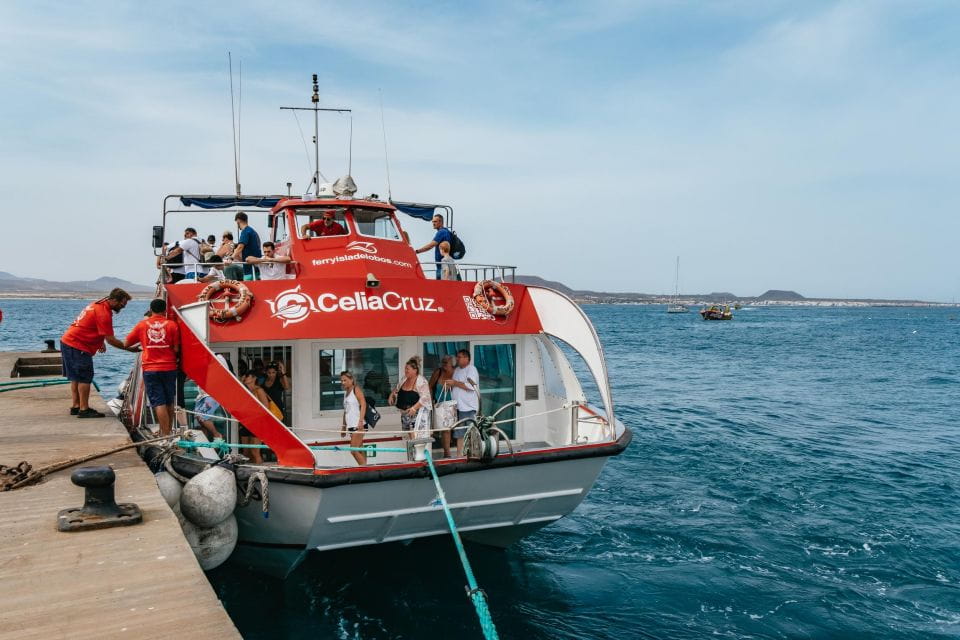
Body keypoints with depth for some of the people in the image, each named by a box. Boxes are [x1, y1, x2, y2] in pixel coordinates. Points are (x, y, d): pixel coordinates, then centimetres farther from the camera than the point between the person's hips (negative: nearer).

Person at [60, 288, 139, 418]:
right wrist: (129, 349, -12)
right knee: (85, 378, -7)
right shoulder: (104, 313, -20)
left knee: (75, 377, 14)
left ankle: (76, 406, 21)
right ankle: (84, 409, -5)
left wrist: (100, 343, 15)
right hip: (78, 346, -10)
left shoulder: (98, 305, 10)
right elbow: (111, 339, -19)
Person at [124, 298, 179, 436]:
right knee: (169, 403, 14)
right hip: (169, 368, 0)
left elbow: (126, 344, 11)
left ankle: (165, 434, -5)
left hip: (150, 369, 0)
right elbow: (176, 349, -4)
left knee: (159, 403, -1)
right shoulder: (172, 325, -1)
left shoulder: (142, 324, 3)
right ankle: (168, 431, 23)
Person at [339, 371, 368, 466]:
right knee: (359, 450, 7)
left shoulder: (356, 390, -3)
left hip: (358, 425, -8)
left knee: (354, 450, -14)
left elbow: (363, 405, -13)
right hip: (351, 425, 8)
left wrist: (361, 421, -23)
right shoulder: (346, 393, 19)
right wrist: (343, 426, 20)